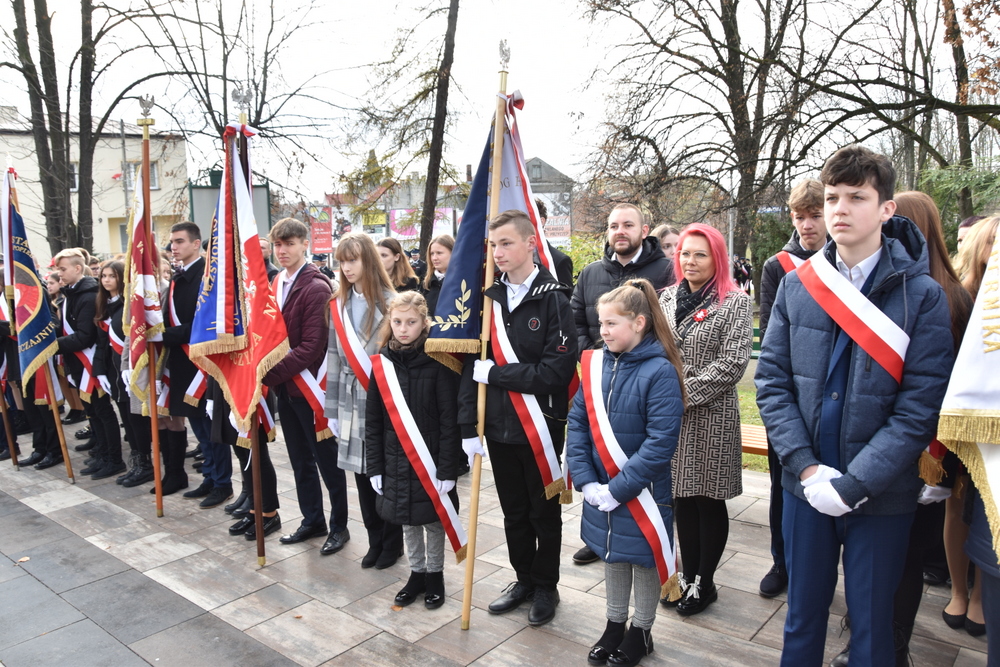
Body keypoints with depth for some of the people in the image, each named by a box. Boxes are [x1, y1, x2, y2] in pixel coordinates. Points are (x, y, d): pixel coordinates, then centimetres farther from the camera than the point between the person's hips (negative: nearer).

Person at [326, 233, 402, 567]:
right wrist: (332, 408, 8)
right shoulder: (338, 305, 9)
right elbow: (334, 358, 10)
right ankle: (375, 540, 27)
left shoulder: (389, 302, -8)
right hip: (351, 403, 5)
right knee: (361, 474, 11)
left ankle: (392, 542, 22)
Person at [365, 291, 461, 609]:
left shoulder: (437, 362, -12)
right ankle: (416, 574, 35)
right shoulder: (382, 363, -1)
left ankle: (435, 574, 32)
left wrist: (447, 469, -15)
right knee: (408, 521, 16)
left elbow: (450, 421, -13)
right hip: (396, 461, 4)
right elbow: (373, 422, 4)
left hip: (431, 461, -3)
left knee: (434, 520, 12)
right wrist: (375, 467, 2)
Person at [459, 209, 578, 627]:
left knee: (544, 511, 13)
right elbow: (472, 365, 2)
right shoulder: (489, 298, 4)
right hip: (498, 425, 4)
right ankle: (523, 578, 37)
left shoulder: (553, 300, -11)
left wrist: (495, 374, -16)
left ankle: (545, 585, 32)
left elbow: (556, 371, -20)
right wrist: (468, 426, -3)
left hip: (539, 427, -4)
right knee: (513, 510, 18)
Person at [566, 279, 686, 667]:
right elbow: (577, 422, -1)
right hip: (601, 490, 5)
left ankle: (641, 631, 35)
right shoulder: (597, 364, -2)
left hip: (642, 492, -5)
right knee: (612, 556, 21)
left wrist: (619, 488, -21)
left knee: (643, 558, 13)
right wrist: (586, 480, -9)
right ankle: (614, 625, 41)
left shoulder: (660, 371, -18)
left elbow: (661, 442, -22)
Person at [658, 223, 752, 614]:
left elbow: (732, 362, -14)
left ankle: (705, 583, 23)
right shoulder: (667, 297, 10)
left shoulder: (735, 302, -6)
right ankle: (688, 575, 28)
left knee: (708, 500, 7)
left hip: (711, 414, -5)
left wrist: (687, 392, -15)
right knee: (682, 497, 13)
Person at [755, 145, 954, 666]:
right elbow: (771, 380, -1)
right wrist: (807, 467, -11)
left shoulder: (922, 295, -8)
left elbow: (920, 407, -12)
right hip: (805, 486, 2)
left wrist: (853, 484, -18)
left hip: (882, 496, -2)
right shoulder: (796, 285, 0)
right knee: (802, 618, 17)